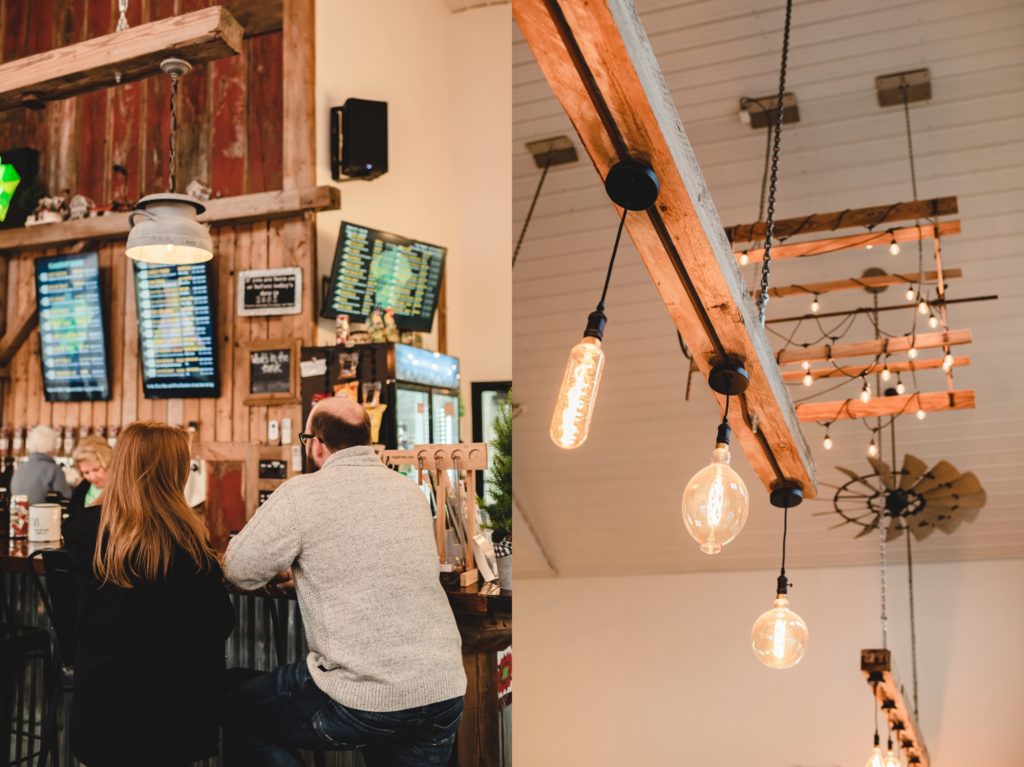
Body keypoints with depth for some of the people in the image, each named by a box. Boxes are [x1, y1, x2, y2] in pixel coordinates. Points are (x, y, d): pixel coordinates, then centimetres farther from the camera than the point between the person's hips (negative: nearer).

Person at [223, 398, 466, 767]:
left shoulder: (302, 493, -9)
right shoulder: (410, 489, 10)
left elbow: (240, 570, -2)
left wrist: (296, 554, 16)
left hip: (364, 698, -5)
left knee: (239, 715, 17)